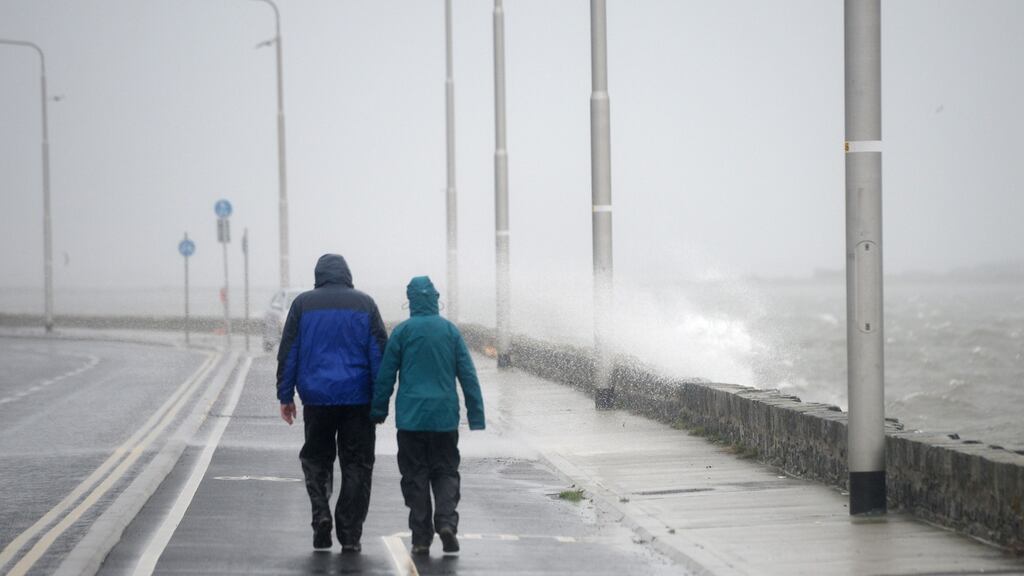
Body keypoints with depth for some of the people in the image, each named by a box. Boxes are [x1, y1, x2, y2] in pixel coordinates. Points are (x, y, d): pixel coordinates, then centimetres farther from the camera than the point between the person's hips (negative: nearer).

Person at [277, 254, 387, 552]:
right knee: (356, 464, 5)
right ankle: (349, 536, 2)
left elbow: (288, 353, 3)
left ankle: (321, 512, -8)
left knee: (316, 459, 16)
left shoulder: (303, 304, 3)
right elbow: (379, 352, 1)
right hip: (358, 399, 0)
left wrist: (285, 396, 8)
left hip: (317, 396, 0)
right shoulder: (365, 304, 3)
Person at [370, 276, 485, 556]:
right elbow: (468, 375, 2)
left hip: (411, 417, -1)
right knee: (446, 472, 11)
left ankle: (421, 537, 2)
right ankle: (446, 520, -12)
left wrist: (378, 411, 11)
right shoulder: (450, 331, 2)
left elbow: (385, 375, 0)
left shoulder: (402, 332, -3)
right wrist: (476, 415, 5)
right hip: (445, 417, 1)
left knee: (415, 475, 5)